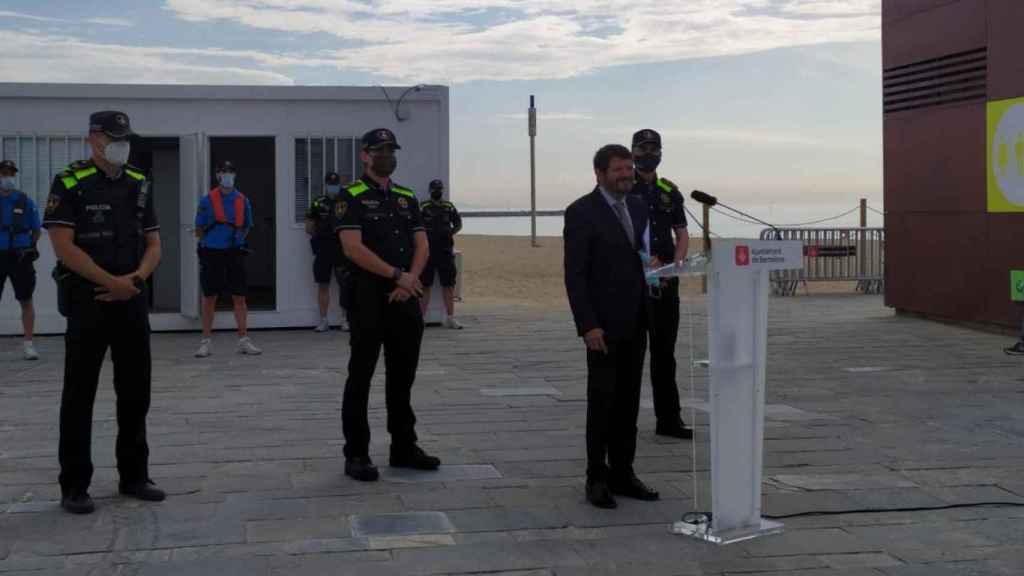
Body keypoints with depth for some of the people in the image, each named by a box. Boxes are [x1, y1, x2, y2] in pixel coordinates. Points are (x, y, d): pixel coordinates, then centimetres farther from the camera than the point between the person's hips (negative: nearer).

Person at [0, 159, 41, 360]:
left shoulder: (25, 202, 3)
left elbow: (36, 230, 9)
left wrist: (30, 248, -1)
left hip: (20, 257, 0)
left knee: (26, 301, 2)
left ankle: (28, 344, 6)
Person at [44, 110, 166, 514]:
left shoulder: (138, 185, 10)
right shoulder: (70, 184, -7)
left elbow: (153, 243, 11)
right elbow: (64, 246, -14)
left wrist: (136, 278, -8)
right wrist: (112, 282, -15)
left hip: (132, 301, 6)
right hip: (87, 302, -5)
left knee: (136, 392, 10)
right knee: (79, 395, 0)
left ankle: (134, 476, 21)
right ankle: (74, 486, 7)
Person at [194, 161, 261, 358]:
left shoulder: (243, 201, 7)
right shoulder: (208, 200, 0)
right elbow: (199, 230, 6)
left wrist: (237, 239, 6)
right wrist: (211, 240, 2)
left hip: (235, 253, 2)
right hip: (212, 253, -2)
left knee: (239, 297, 3)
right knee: (209, 297, 4)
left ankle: (244, 340, 9)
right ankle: (206, 341, 12)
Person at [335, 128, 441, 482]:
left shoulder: (407, 198, 15)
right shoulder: (352, 197, -4)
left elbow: (422, 245, 9)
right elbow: (353, 248, -15)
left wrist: (410, 281, -8)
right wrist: (398, 275, -15)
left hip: (406, 298, 6)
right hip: (368, 297, -6)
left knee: (403, 375, 11)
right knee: (361, 376, -1)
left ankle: (404, 448, 21)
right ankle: (356, 455, 5)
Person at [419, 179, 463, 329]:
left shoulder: (449, 207, 9)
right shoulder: (423, 208, 0)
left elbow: (458, 224, 15)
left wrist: (451, 231, -3)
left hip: (446, 251, 3)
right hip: (427, 251, -3)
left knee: (449, 285, 4)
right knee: (425, 286, 0)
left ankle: (450, 318, 10)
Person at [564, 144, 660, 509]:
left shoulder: (638, 207, 11)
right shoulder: (581, 212, -10)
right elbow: (574, 274, -13)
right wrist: (588, 325, -18)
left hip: (635, 322, 6)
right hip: (603, 324, -6)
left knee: (628, 400, 9)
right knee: (602, 400, -2)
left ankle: (622, 473, 16)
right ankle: (597, 479, 7)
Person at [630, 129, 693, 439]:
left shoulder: (669, 192, 13)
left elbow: (682, 235, 12)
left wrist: (675, 265, -6)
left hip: (666, 283, 4)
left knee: (665, 351, 8)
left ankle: (668, 418, 13)